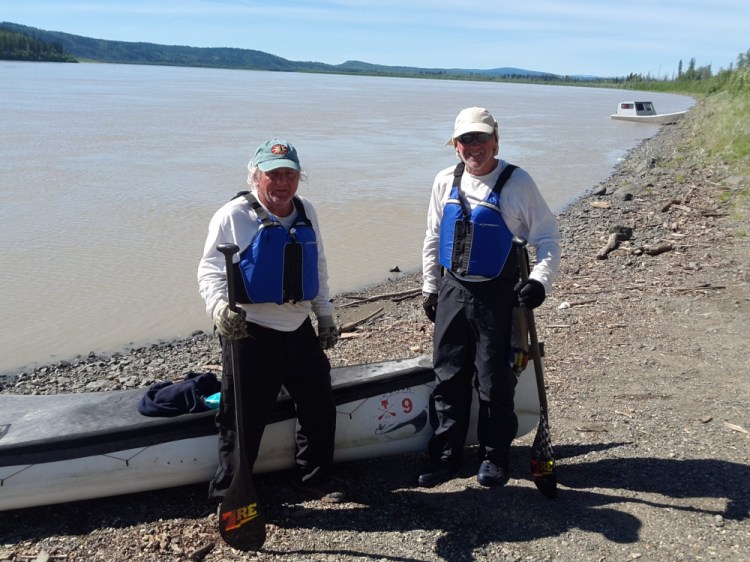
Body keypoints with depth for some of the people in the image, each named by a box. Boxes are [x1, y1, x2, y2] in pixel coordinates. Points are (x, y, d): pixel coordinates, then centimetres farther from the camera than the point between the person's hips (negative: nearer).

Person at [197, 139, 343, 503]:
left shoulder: (306, 213, 10)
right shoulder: (234, 216, -9)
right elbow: (210, 269, -13)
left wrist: (325, 315, 19)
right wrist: (218, 306, -32)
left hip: (300, 330, 6)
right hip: (250, 334, -6)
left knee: (319, 407, 15)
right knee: (243, 418, 2)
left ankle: (314, 478, 35)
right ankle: (228, 493, 21)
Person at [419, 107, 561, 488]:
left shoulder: (517, 183, -7)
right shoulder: (446, 182, 6)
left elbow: (548, 238, -4)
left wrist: (540, 280, -17)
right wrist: (430, 288, 13)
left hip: (497, 296, -4)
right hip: (452, 292, 4)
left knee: (494, 382, 4)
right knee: (448, 378, 8)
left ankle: (495, 457, 23)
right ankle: (445, 457, 20)